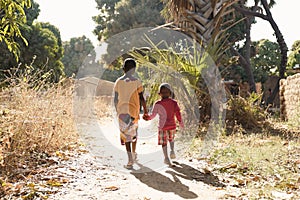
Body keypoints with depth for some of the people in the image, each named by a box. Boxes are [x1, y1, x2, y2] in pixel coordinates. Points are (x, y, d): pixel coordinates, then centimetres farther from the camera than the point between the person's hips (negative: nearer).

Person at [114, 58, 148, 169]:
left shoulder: (118, 82, 0)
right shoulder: (136, 82, -6)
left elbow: (115, 99, 3)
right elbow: (141, 98, -5)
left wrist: (117, 111, 16)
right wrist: (145, 110, 6)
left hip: (122, 110, 0)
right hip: (133, 110, 0)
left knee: (126, 134, 1)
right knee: (134, 132, 21)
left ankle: (130, 160, -9)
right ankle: (133, 153, 36)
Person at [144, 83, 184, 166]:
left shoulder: (158, 104, -11)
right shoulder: (174, 103, -6)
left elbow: (153, 115, -6)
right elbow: (178, 114, -4)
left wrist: (148, 117, 13)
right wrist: (181, 123, 8)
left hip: (162, 126, -2)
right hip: (172, 125, 2)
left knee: (164, 142, 9)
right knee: (171, 139, 27)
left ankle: (166, 158, 7)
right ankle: (172, 150, 6)